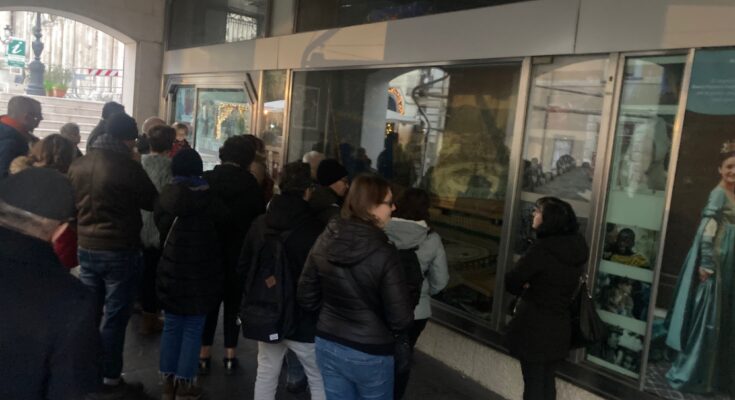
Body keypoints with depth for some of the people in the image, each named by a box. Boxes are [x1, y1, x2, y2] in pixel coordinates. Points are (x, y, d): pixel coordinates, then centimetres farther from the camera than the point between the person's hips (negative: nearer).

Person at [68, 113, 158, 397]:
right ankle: (109, 380, 15)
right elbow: (153, 202, -5)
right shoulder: (128, 167, -18)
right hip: (120, 251, -6)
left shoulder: (78, 165, 0)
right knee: (114, 317, 5)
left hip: (85, 247, 6)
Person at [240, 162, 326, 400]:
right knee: (319, 381, 9)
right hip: (303, 318, -6)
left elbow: (244, 266, 9)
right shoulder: (315, 229, -20)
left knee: (266, 375, 17)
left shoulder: (260, 223, 0)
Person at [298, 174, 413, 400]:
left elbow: (306, 297, 2)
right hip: (370, 354, -5)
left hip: (327, 344, 5)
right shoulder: (384, 253, -22)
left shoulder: (325, 241, -6)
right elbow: (401, 320, -18)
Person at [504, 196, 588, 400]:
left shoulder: (542, 249, -23)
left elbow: (511, 281, -15)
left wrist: (525, 291, 5)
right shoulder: (575, 249, 2)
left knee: (533, 383, 5)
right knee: (547, 380, 19)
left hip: (535, 327, -7)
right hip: (558, 326, 7)